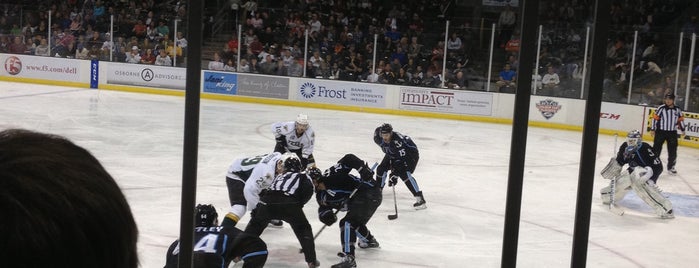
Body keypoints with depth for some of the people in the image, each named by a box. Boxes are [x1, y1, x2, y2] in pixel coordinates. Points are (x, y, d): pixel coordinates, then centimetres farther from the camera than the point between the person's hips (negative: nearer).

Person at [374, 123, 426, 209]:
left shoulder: (397, 140, -41)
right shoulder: (379, 138, -22)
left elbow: (400, 160, -43)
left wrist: (395, 174, -47)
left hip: (410, 152, -7)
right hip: (392, 153, 8)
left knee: (404, 174, -25)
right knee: (382, 168, 0)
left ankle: (420, 199, -26)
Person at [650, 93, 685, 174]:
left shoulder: (677, 110, 0)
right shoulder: (661, 108, -9)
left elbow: (680, 120, 12)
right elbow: (655, 118, -7)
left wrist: (682, 129, 14)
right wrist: (652, 129, -8)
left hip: (672, 133, 3)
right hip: (660, 132, -3)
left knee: (673, 151, 7)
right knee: (656, 149, 0)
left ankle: (671, 166, 21)